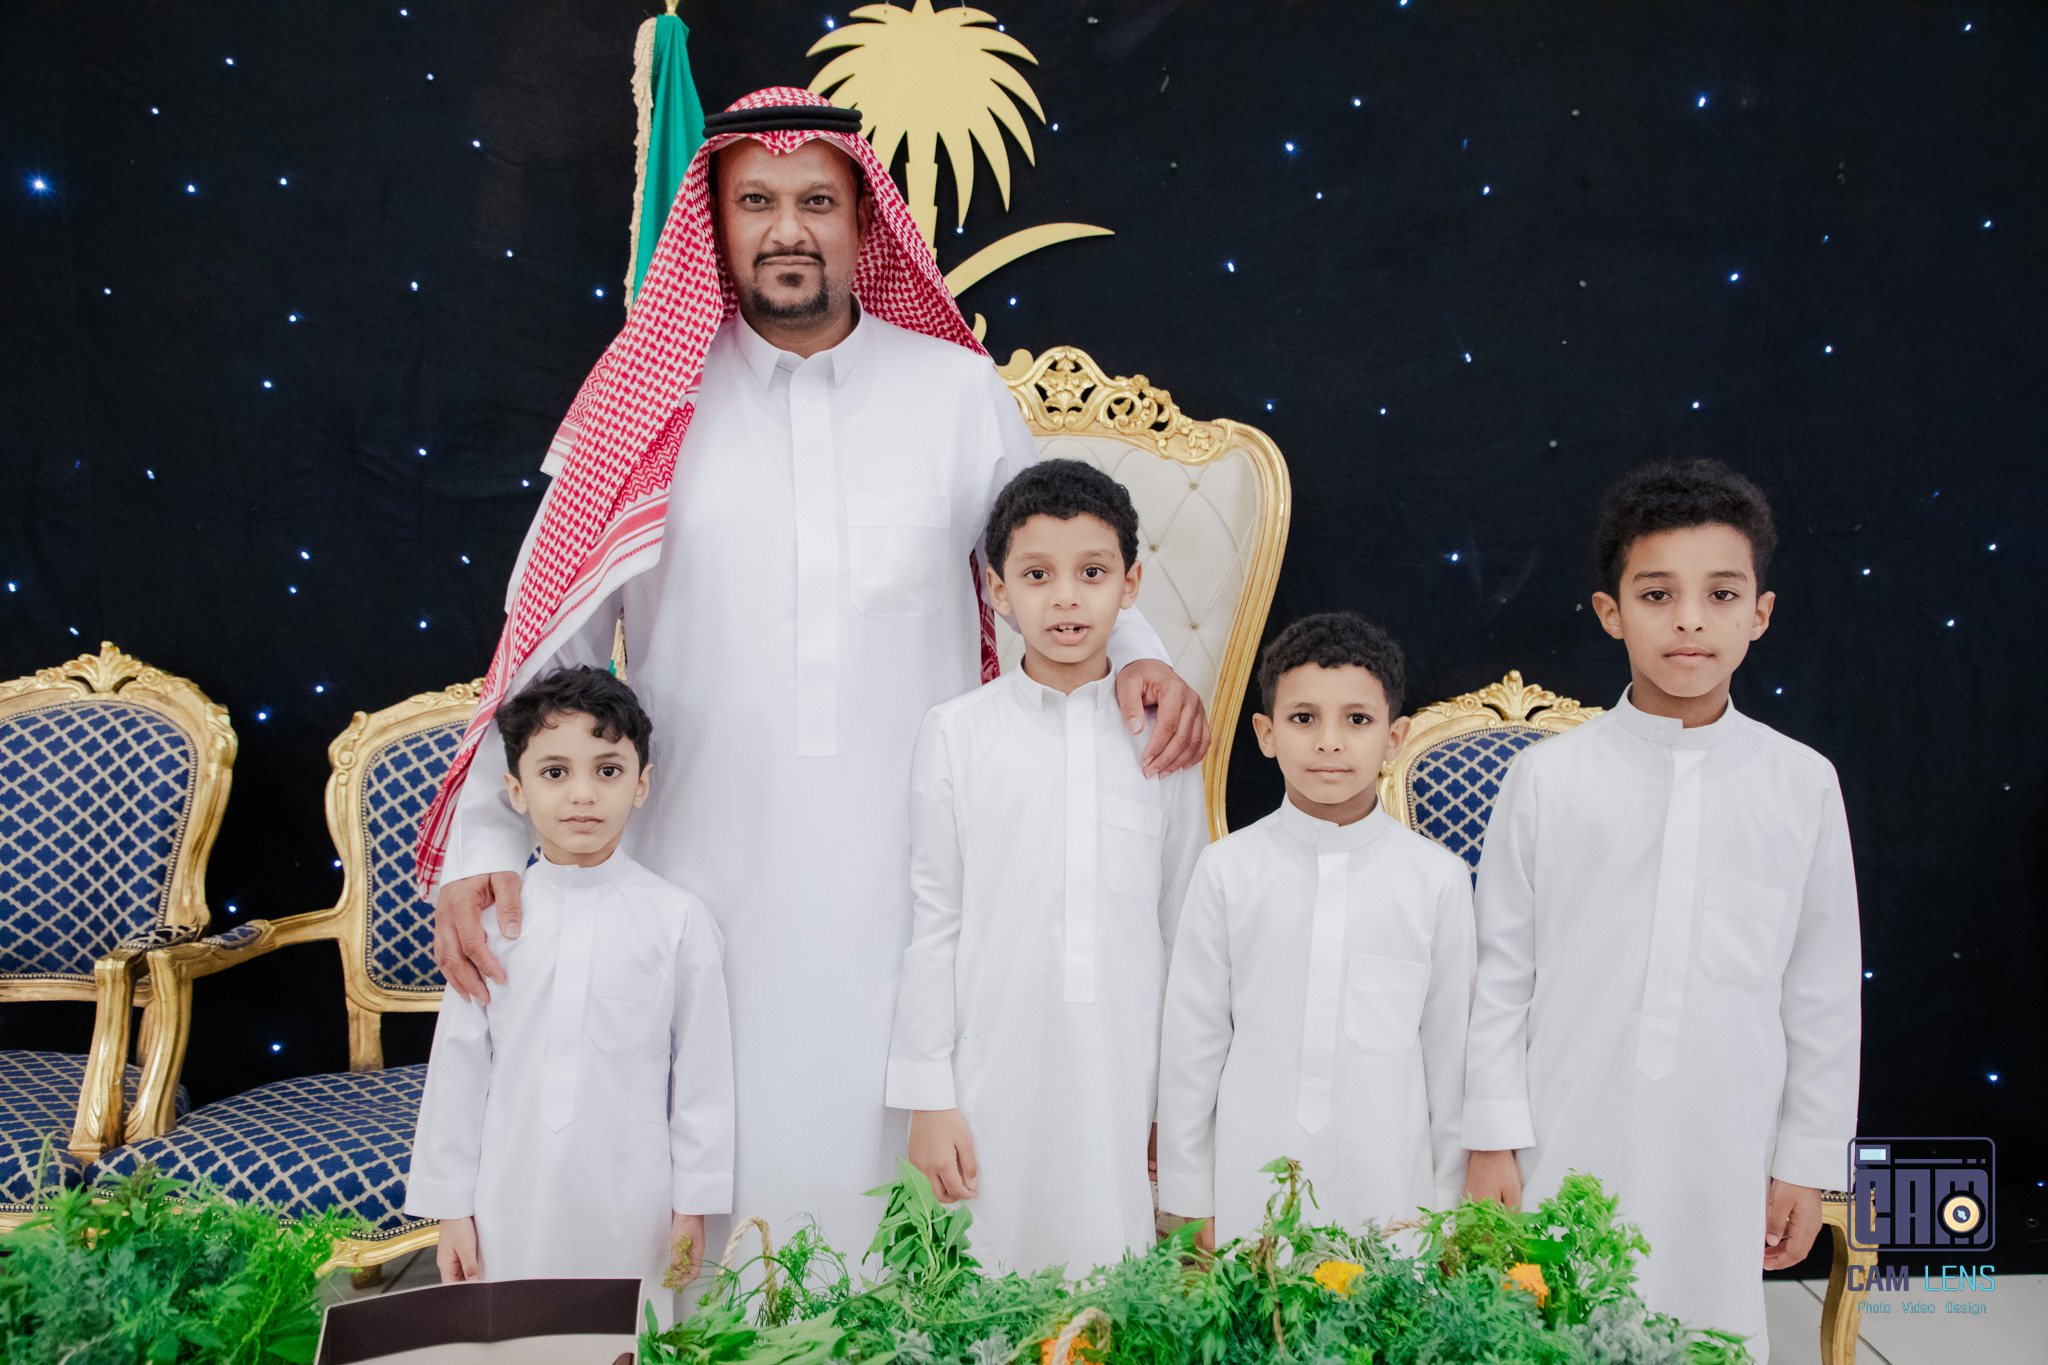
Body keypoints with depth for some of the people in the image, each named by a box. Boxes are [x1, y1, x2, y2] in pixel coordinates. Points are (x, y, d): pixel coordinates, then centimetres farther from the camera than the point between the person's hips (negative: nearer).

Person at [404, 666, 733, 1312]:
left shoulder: (677, 919, -5)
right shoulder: (491, 917, -1)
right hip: (512, 1204, 1)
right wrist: (451, 1207, 5)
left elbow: (701, 1069, -1)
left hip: (630, 1210, -1)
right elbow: (459, 1065, 4)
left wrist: (694, 1203, 0)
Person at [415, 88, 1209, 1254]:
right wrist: (480, 842, -7)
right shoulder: (652, 404, 4)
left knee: (911, 1153, 5)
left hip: (914, 881, 1)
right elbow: (549, 643, 2)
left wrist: (1141, 661, -6)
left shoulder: (961, 391, 6)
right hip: (709, 885, 0)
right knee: (714, 1167, 5)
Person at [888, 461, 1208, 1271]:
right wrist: (929, 1098, -1)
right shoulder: (957, 734, -1)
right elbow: (934, 922, 1)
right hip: (998, 1076, -1)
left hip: (1128, 1081, 1)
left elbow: (1186, 924, 8)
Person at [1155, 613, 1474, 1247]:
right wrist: (1191, 1204, 5)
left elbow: (1449, 1045, 5)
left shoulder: (1438, 878, -1)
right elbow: (1191, 1040, 2)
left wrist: (1447, 1202, 8)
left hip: (1389, 1191, 0)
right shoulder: (1227, 869, -2)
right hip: (1250, 1192, 0)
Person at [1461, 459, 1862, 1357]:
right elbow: (1501, 973, 1)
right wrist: (1492, 1140, -1)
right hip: (1565, 1150, -1)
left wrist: (1808, 1163, 7)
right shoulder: (1548, 777, -3)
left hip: (1723, 1161, 1)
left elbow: (1824, 993, 6)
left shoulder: (1803, 784, 1)